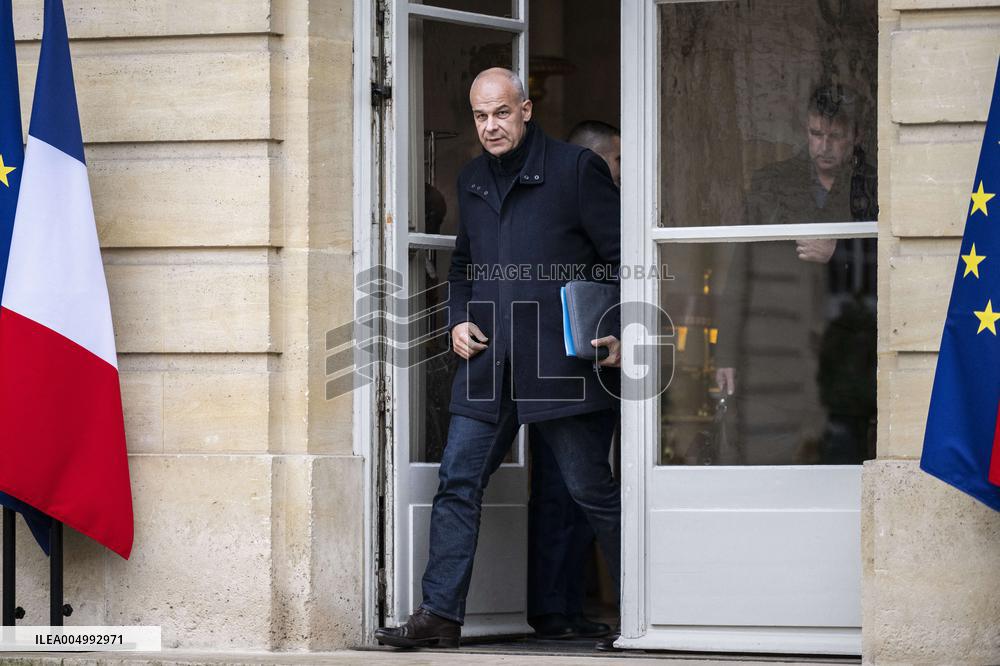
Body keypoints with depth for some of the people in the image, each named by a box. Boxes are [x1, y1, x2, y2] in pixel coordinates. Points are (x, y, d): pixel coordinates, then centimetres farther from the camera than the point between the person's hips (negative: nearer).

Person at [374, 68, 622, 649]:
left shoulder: (576, 168, -2)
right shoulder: (472, 181, 17)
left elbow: (621, 255, -2)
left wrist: (618, 333, -12)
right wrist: (459, 319, 11)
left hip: (562, 362, -6)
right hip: (488, 362, 6)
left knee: (592, 490, 0)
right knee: (458, 482, 0)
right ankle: (440, 614, 2)